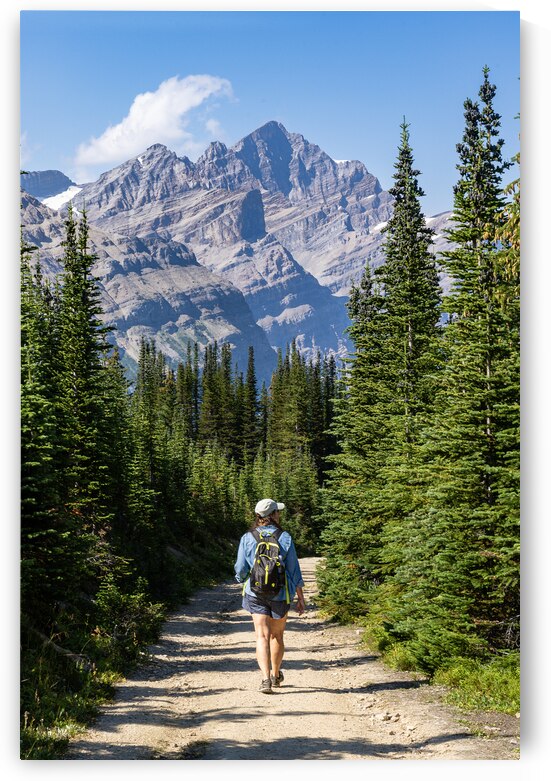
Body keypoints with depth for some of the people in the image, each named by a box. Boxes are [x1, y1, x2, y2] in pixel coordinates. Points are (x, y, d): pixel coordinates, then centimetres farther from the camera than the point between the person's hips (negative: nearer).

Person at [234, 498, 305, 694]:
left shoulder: (247, 538, -3)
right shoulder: (284, 538, -5)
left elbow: (241, 570, 0)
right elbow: (294, 570, -2)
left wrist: (243, 580, 24)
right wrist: (300, 598, 5)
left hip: (255, 593, 0)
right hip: (280, 594, 0)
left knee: (262, 636, -2)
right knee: (277, 636, 17)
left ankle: (266, 678, -17)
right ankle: (276, 675, 32)